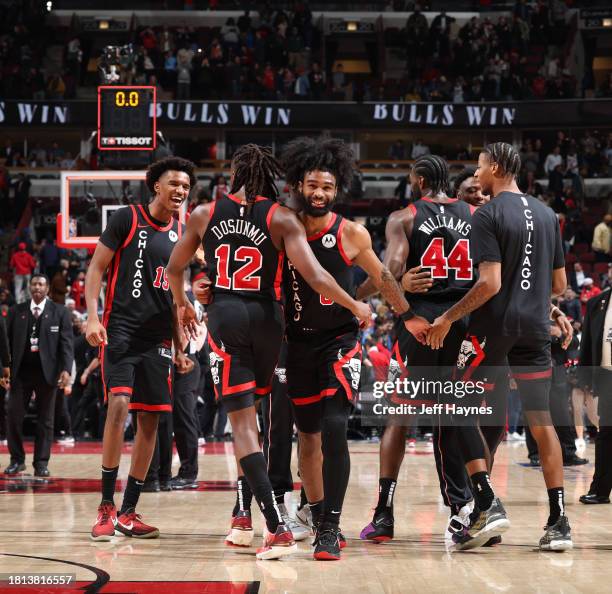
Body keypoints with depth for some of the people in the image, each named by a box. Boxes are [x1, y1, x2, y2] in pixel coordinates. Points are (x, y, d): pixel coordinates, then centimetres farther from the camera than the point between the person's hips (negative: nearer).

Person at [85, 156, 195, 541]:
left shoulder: (182, 234, 12)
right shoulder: (127, 219, -2)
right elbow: (97, 268, -2)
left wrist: (179, 346, 16)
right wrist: (93, 317, -15)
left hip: (158, 337, 6)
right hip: (120, 329, -5)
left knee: (150, 422, 3)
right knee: (119, 405, -19)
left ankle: (129, 512, 11)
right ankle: (107, 506, -10)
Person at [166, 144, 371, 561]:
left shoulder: (205, 214, 3)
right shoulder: (281, 218, -4)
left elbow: (174, 269, 13)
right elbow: (313, 275, -13)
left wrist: (182, 304, 34)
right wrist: (354, 306, 1)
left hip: (224, 317, -1)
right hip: (266, 316, 1)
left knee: (243, 421, -3)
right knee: (248, 412, 23)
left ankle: (278, 528, -16)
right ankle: (247, 513, 31)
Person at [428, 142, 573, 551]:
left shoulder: (488, 215, -10)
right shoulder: (547, 214, 11)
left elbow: (490, 284, -18)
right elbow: (559, 284, 14)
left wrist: (449, 318, -10)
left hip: (494, 326, -6)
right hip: (535, 328, 6)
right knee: (541, 421, 9)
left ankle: (488, 505, -7)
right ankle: (559, 522, 6)